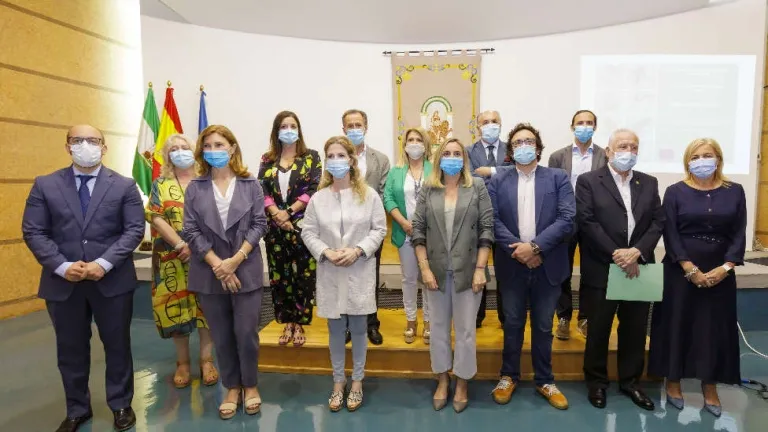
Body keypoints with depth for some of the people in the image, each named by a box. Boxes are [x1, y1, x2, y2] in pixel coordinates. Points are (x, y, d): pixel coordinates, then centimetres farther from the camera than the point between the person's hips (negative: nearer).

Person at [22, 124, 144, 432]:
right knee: (71, 349, 14)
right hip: (62, 282, 2)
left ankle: (121, 405, 27)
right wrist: (62, 266, -14)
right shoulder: (45, 185, 4)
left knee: (117, 345, 10)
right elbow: (33, 232, 0)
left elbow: (135, 230, -5)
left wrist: (104, 263, -17)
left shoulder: (124, 186, 1)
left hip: (113, 280, -1)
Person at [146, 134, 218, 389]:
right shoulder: (161, 184, 6)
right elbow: (156, 218, -5)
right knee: (176, 307, 5)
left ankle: (206, 360, 16)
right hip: (173, 258, 0)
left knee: (206, 306, 3)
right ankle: (182, 363, 20)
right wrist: (181, 245, -16)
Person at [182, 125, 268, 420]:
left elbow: (259, 224, -4)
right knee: (221, 336, 11)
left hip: (246, 270, -1)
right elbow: (191, 231, -2)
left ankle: (250, 385, 26)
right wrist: (217, 265, -12)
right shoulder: (195, 188, 3)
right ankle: (232, 387, 30)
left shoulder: (250, 184, 1)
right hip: (210, 272, 2)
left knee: (246, 333, 3)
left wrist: (236, 260, -13)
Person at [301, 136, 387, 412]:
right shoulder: (318, 198, 0)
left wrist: (358, 250, -15)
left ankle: (357, 382, 29)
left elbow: (379, 229, -3)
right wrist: (326, 252, -14)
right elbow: (308, 232, 2)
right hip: (330, 273, 1)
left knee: (358, 328, 10)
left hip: (360, 272, -1)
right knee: (335, 329, 13)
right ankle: (338, 381, 31)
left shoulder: (368, 194, -3)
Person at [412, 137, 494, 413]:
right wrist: (425, 268, -7)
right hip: (436, 271, 2)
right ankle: (442, 381, 32)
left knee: (465, 330, 8)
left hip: (467, 271, -1)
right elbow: (418, 230, 0)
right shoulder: (428, 190, 3)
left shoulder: (477, 187, 0)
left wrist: (480, 269, -9)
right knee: (438, 328, 13)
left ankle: (462, 384, 27)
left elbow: (487, 229, -4)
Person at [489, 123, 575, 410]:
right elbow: (493, 221, -6)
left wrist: (535, 246, -18)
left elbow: (567, 219, -9)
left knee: (543, 326, 13)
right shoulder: (498, 182, 3)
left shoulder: (558, 178, 1)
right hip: (512, 264, 0)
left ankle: (545, 381, 31)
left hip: (547, 265, 0)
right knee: (512, 324, 13)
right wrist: (517, 250, -17)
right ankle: (509, 376, 31)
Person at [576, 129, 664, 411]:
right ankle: (596, 382, 25)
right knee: (598, 329, 8)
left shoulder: (649, 183, 10)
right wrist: (617, 255, -17)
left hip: (639, 268, 4)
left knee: (635, 330, 13)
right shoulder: (588, 181, -3)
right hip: (601, 269, -4)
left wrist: (637, 251, -14)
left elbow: (658, 222, 2)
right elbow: (587, 222, -12)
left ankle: (631, 381, 31)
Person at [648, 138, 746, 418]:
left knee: (715, 327, 7)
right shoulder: (675, 192, -2)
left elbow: (739, 234, 1)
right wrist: (690, 269, -14)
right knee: (677, 324, 4)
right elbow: (670, 234, -7)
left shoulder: (734, 192, 5)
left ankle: (710, 389, 22)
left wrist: (724, 268, -12)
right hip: (680, 271, -2)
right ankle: (673, 382, 19)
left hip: (720, 273, 2)